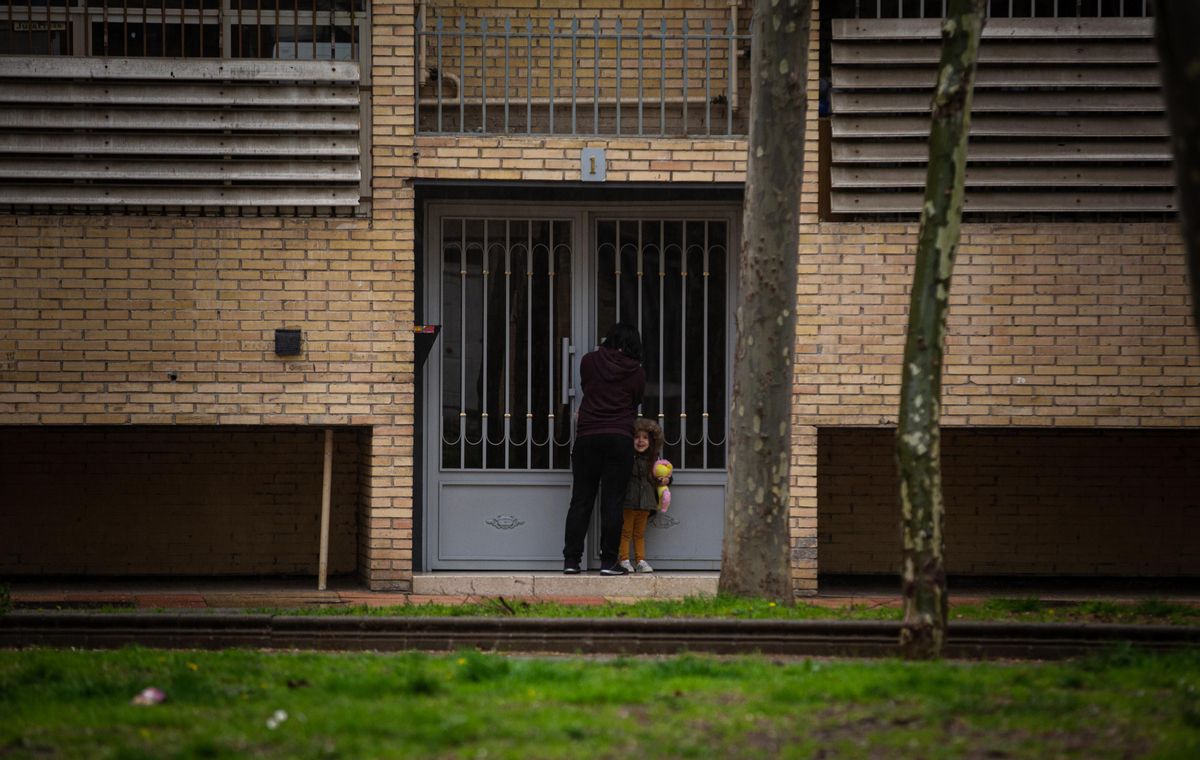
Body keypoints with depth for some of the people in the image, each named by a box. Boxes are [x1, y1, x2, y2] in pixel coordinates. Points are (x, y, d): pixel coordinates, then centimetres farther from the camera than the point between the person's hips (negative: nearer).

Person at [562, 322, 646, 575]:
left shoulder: (589, 361, 6)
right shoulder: (637, 372, 4)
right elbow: (635, 405, 13)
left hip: (587, 437, 1)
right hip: (620, 438, -1)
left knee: (581, 500, 5)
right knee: (612, 502, -1)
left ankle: (571, 560, 2)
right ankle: (608, 562, -4)